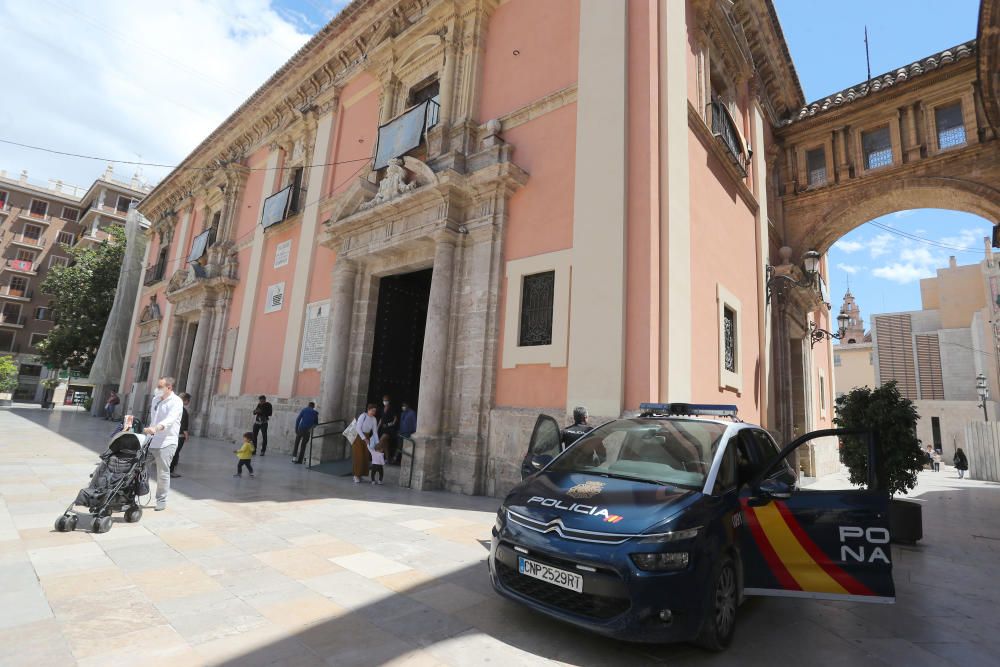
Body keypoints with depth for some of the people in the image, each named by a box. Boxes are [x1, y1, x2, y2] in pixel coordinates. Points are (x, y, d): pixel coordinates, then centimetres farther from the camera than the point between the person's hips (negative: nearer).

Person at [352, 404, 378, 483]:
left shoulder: (374, 419, -1)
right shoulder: (363, 416, -17)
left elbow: (374, 431, 1)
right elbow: (358, 428, -18)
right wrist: (364, 438, -21)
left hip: (367, 437, 6)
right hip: (359, 436, -5)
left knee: (365, 457, 4)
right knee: (358, 457, -5)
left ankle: (360, 475, 14)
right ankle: (356, 476, 2)